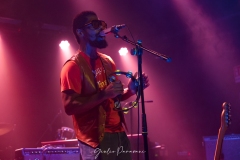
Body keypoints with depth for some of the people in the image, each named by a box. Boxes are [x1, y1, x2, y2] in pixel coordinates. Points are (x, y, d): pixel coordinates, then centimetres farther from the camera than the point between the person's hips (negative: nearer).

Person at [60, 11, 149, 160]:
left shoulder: (108, 61, 12)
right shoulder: (73, 66, -10)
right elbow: (70, 107, -18)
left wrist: (130, 89, 2)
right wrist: (104, 94, -24)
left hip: (119, 133, 7)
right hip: (96, 139, -7)